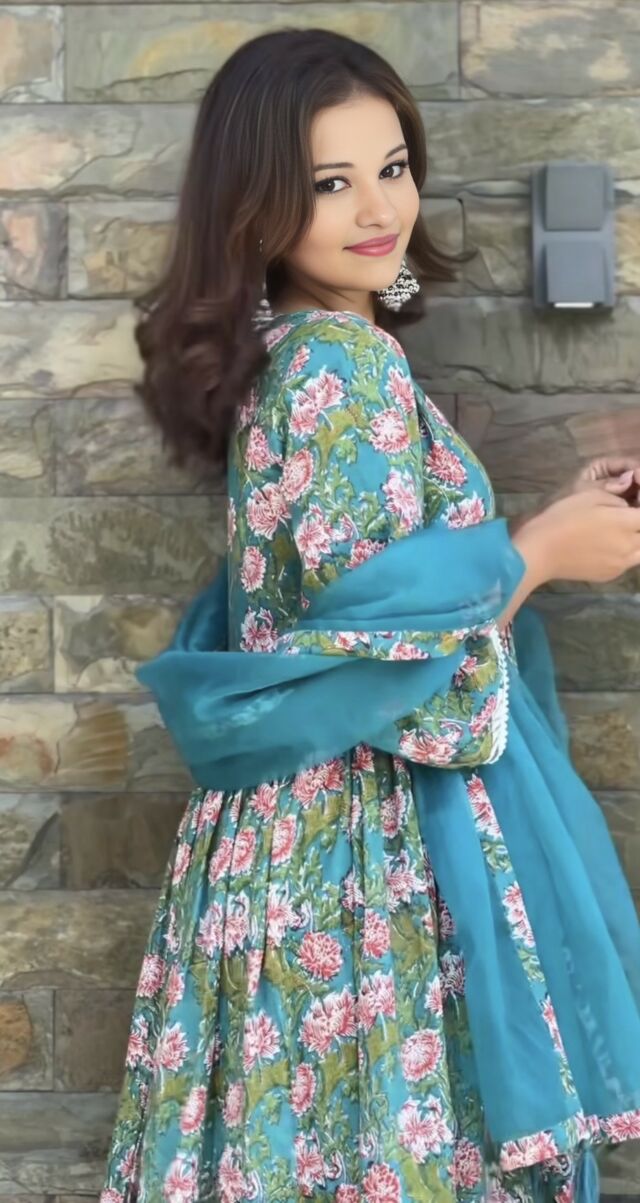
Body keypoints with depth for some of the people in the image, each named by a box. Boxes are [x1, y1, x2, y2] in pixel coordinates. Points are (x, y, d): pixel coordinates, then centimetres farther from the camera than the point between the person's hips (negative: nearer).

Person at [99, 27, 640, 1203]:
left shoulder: (276, 353, 10)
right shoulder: (345, 363, -18)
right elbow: (394, 635, -22)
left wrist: (545, 520, 11)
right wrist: (540, 548, -8)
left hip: (294, 822, 9)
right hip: (369, 844, -9)